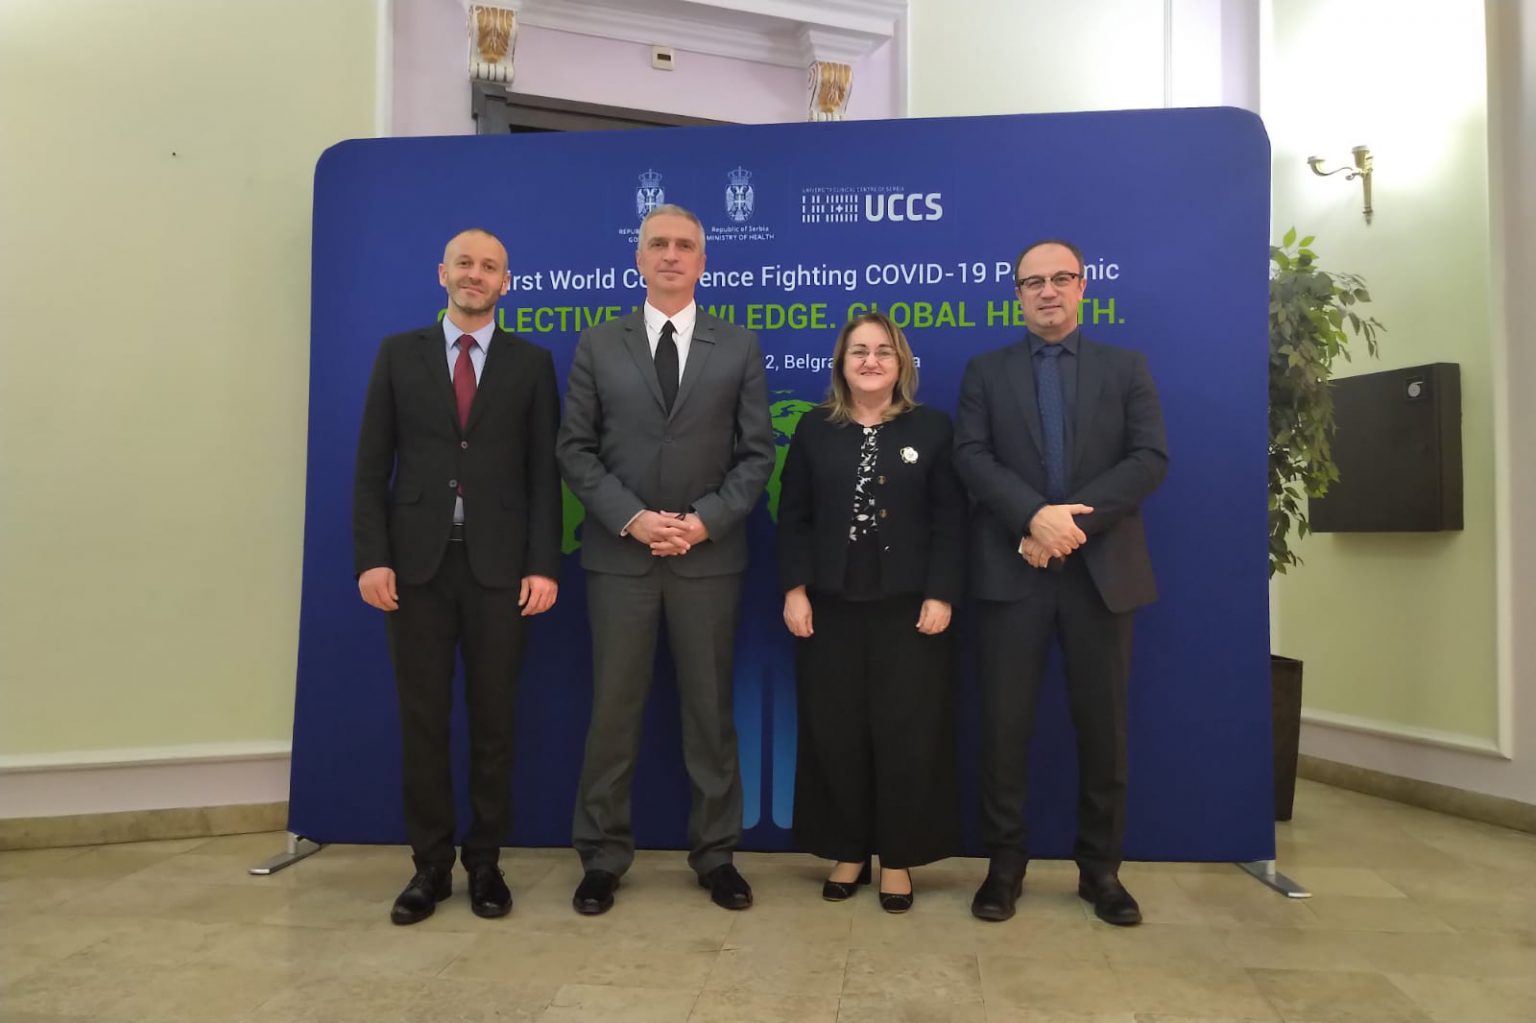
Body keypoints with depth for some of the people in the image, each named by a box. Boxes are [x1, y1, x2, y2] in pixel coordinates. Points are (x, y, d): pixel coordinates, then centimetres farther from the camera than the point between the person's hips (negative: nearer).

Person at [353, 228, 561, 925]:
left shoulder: (531, 363, 6)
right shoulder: (399, 354, 8)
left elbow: (545, 472, 2)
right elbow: (372, 466, 4)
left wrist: (543, 565, -6)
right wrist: (371, 557, -5)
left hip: (498, 565, 0)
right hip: (418, 562, 1)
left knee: (493, 720, 7)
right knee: (421, 721, 7)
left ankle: (485, 863, 22)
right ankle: (430, 866, 21)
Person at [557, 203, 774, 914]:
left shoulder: (739, 348, 7)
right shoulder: (598, 345, 7)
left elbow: (756, 453, 2)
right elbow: (575, 449, 2)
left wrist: (707, 520, -11)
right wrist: (630, 519, -11)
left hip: (709, 555, 0)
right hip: (619, 554, 0)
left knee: (710, 709, 8)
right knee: (613, 710, 5)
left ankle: (715, 854, 22)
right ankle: (603, 857, 20)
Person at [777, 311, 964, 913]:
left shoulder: (932, 428, 4)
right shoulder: (815, 429, 7)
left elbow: (949, 521, -1)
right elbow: (793, 518, 5)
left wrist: (941, 594, -9)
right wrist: (794, 588, -5)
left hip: (909, 606, -1)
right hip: (830, 605, 2)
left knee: (907, 734, 3)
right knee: (835, 733, 7)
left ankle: (897, 857, 19)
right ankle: (846, 851, 23)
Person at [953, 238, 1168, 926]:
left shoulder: (1126, 367, 11)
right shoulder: (986, 372, 11)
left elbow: (1150, 459, -1)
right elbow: (971, 457, -3)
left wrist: (1074, 522, -14)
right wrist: (1036, 517, -18)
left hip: (1103, 570, 1)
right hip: (1012, 571, 0)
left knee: (1103, 724, 7)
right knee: (1005, 722, 2)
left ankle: (1100, 868, 22)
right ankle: (1004, 864, 16)